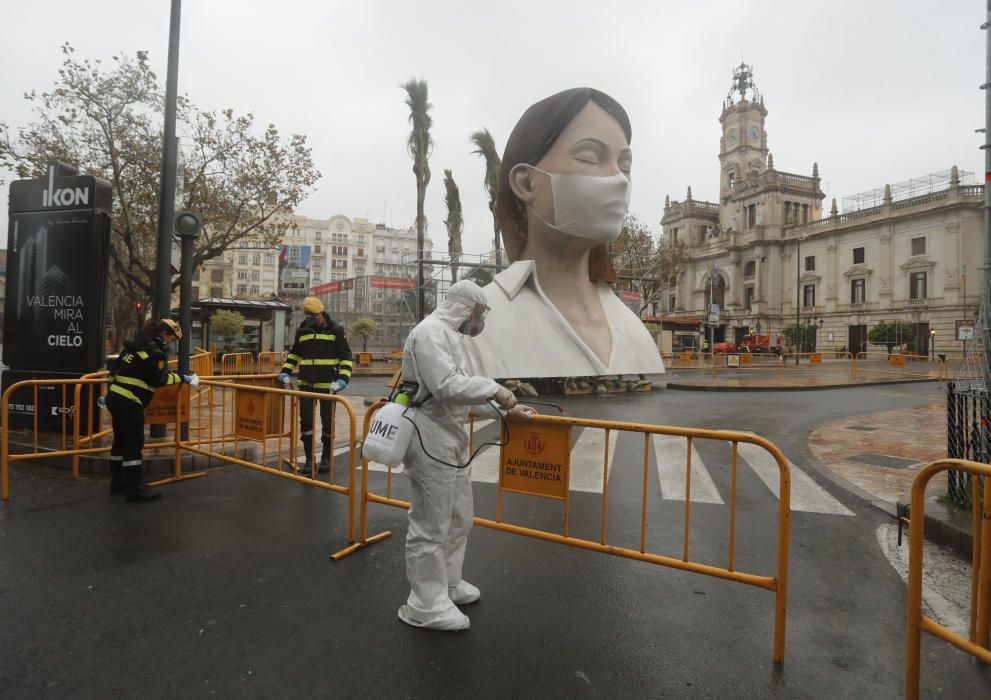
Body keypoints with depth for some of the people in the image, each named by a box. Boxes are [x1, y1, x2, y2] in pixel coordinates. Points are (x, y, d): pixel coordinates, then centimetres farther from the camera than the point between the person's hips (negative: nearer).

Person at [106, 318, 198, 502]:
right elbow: (158, 380, -11)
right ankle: (135, 489, 0)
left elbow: (117, 368, 21)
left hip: (115, 397, 10)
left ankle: (118, 482, 28)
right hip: (128, 402, -10)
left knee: (121, 440, 18)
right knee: (134, 444, -4)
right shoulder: (155, 351, -14)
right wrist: (181, 378, 0)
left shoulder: (136, 345, 16)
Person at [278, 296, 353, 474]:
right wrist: (285, 372, 8)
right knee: (306, 420, 1)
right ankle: (309, 459, 12)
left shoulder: (336, 330, -5)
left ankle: (326, 458, 24)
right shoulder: (302, 330, 7)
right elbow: (294, 353, 20)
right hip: (306, 384, 3)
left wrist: (343, 379, -15)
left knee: (327, 421, 7)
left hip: (328, 385, -3)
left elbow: (346, 357, -4)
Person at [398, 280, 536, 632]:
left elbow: (460, 388, 20)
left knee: (458, 519, 21)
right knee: (430, 526, 2)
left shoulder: (449, 334, 17)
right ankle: (425, 605, 18)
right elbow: (446, 386, -27)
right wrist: (494, 389, -18)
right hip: (431, 443, -11)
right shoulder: (430, 331, -16)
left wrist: (507, 408, 16)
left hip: (451, 441, 11)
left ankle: (447, 583, 39)